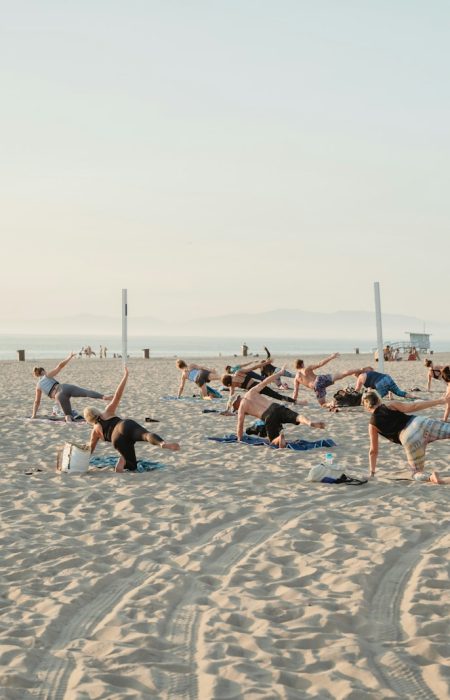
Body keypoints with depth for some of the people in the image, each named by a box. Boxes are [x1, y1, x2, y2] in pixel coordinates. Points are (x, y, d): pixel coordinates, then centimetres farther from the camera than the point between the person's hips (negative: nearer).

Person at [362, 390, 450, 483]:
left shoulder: (373, 425, 16)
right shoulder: (391, 405, 17)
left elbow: (373, 451, 19)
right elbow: (413, 407, 6)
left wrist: (372, 473, 28)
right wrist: (440, 401, 7)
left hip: (410, 439, -2)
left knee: (416, 473, 13)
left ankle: (431, 476, -22)